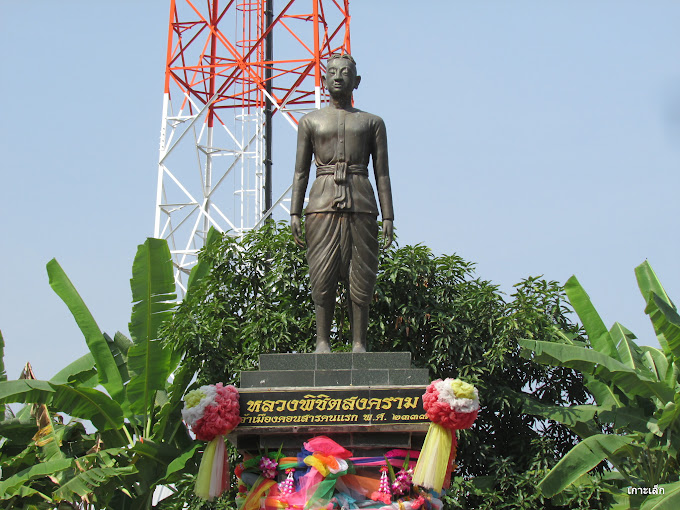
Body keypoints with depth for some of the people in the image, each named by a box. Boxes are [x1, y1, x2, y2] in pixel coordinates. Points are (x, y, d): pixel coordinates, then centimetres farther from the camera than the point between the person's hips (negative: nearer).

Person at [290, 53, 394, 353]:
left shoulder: (372, 123, 16)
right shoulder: (310, 122, 16)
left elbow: (382, 173, 12)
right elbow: (300, 172, 13)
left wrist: (388, 217, 3)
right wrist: (295, 213, 2)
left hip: (361, 204, 0)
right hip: (323, 204, 0)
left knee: (360, 278, -5)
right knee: (323, 276, -7)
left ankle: (359, 343, -1)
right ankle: (322, 341, -3)